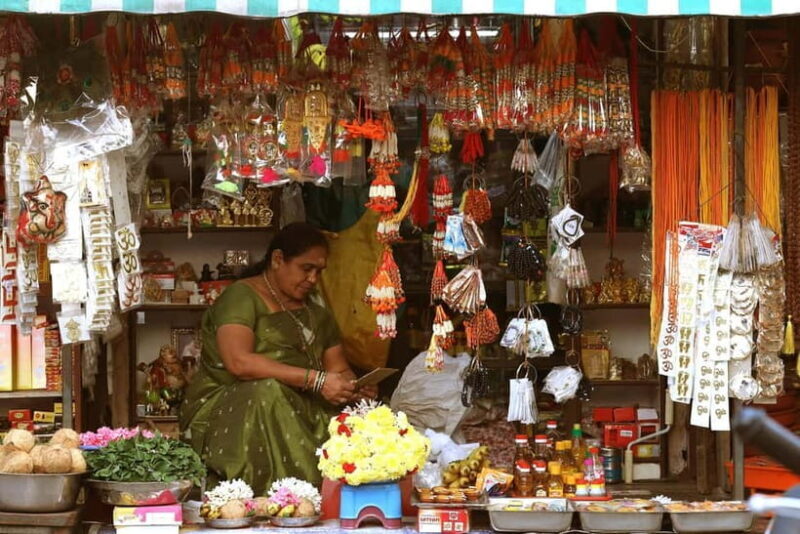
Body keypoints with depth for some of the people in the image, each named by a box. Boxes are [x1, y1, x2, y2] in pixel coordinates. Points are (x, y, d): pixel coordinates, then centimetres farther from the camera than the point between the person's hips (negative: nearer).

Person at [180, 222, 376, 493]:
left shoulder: (316, 314, 21)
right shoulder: (241, 296, -4)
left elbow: (339, 369, 17)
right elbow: (238, 362, -20)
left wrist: (354, 387, -9)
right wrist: (315, 380, -24)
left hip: (296, 412, 6)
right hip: (223, 407, -6)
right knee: (269, 391, -38)